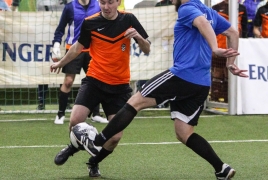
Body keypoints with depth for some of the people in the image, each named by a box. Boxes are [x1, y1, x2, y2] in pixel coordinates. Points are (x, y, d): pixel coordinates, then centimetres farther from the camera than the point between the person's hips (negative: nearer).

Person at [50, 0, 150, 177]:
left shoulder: (128, 19, -4)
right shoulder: (90, 23, -6)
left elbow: (147, 50, 1)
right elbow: (79, 46, 13)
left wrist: (138, 37, -21)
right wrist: (61, 63, 25)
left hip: (119, 86, 0)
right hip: (94, 81, 0)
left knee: (116, 136, -7)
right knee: (75, 120, -19)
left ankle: (94, 162, 23)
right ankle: (74, 146, 17)